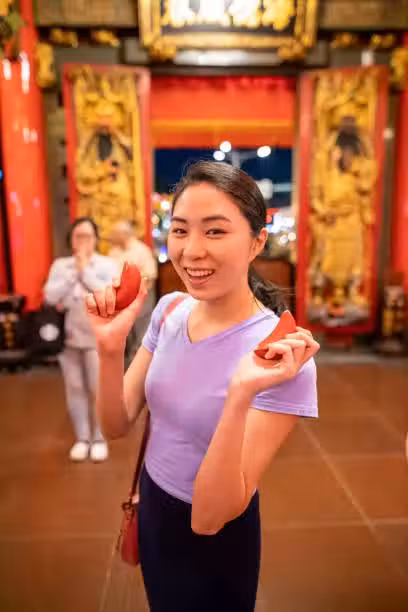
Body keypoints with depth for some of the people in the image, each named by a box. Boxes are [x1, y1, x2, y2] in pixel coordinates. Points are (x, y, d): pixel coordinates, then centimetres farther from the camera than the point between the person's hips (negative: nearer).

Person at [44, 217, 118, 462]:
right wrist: (73, 272, -12)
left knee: (98, 389, 4)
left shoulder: (107, 264, -3)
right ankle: (82, 438, 26)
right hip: (68, 337, 3)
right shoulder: (60, 265, 5)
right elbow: (50, 296, -8)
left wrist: (86, 270, -15)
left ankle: (99, 438, 21)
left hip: (98, 338, -3)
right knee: (75, 389, 11)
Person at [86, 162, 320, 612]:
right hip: (151, 507, 6)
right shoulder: (169, 310, -10)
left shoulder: (281, 356, -29)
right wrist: (110, 350, -24)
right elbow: (117, 426, -7)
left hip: (216, 544, -5)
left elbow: (209, 518, -28)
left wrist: (241, 395, -42)